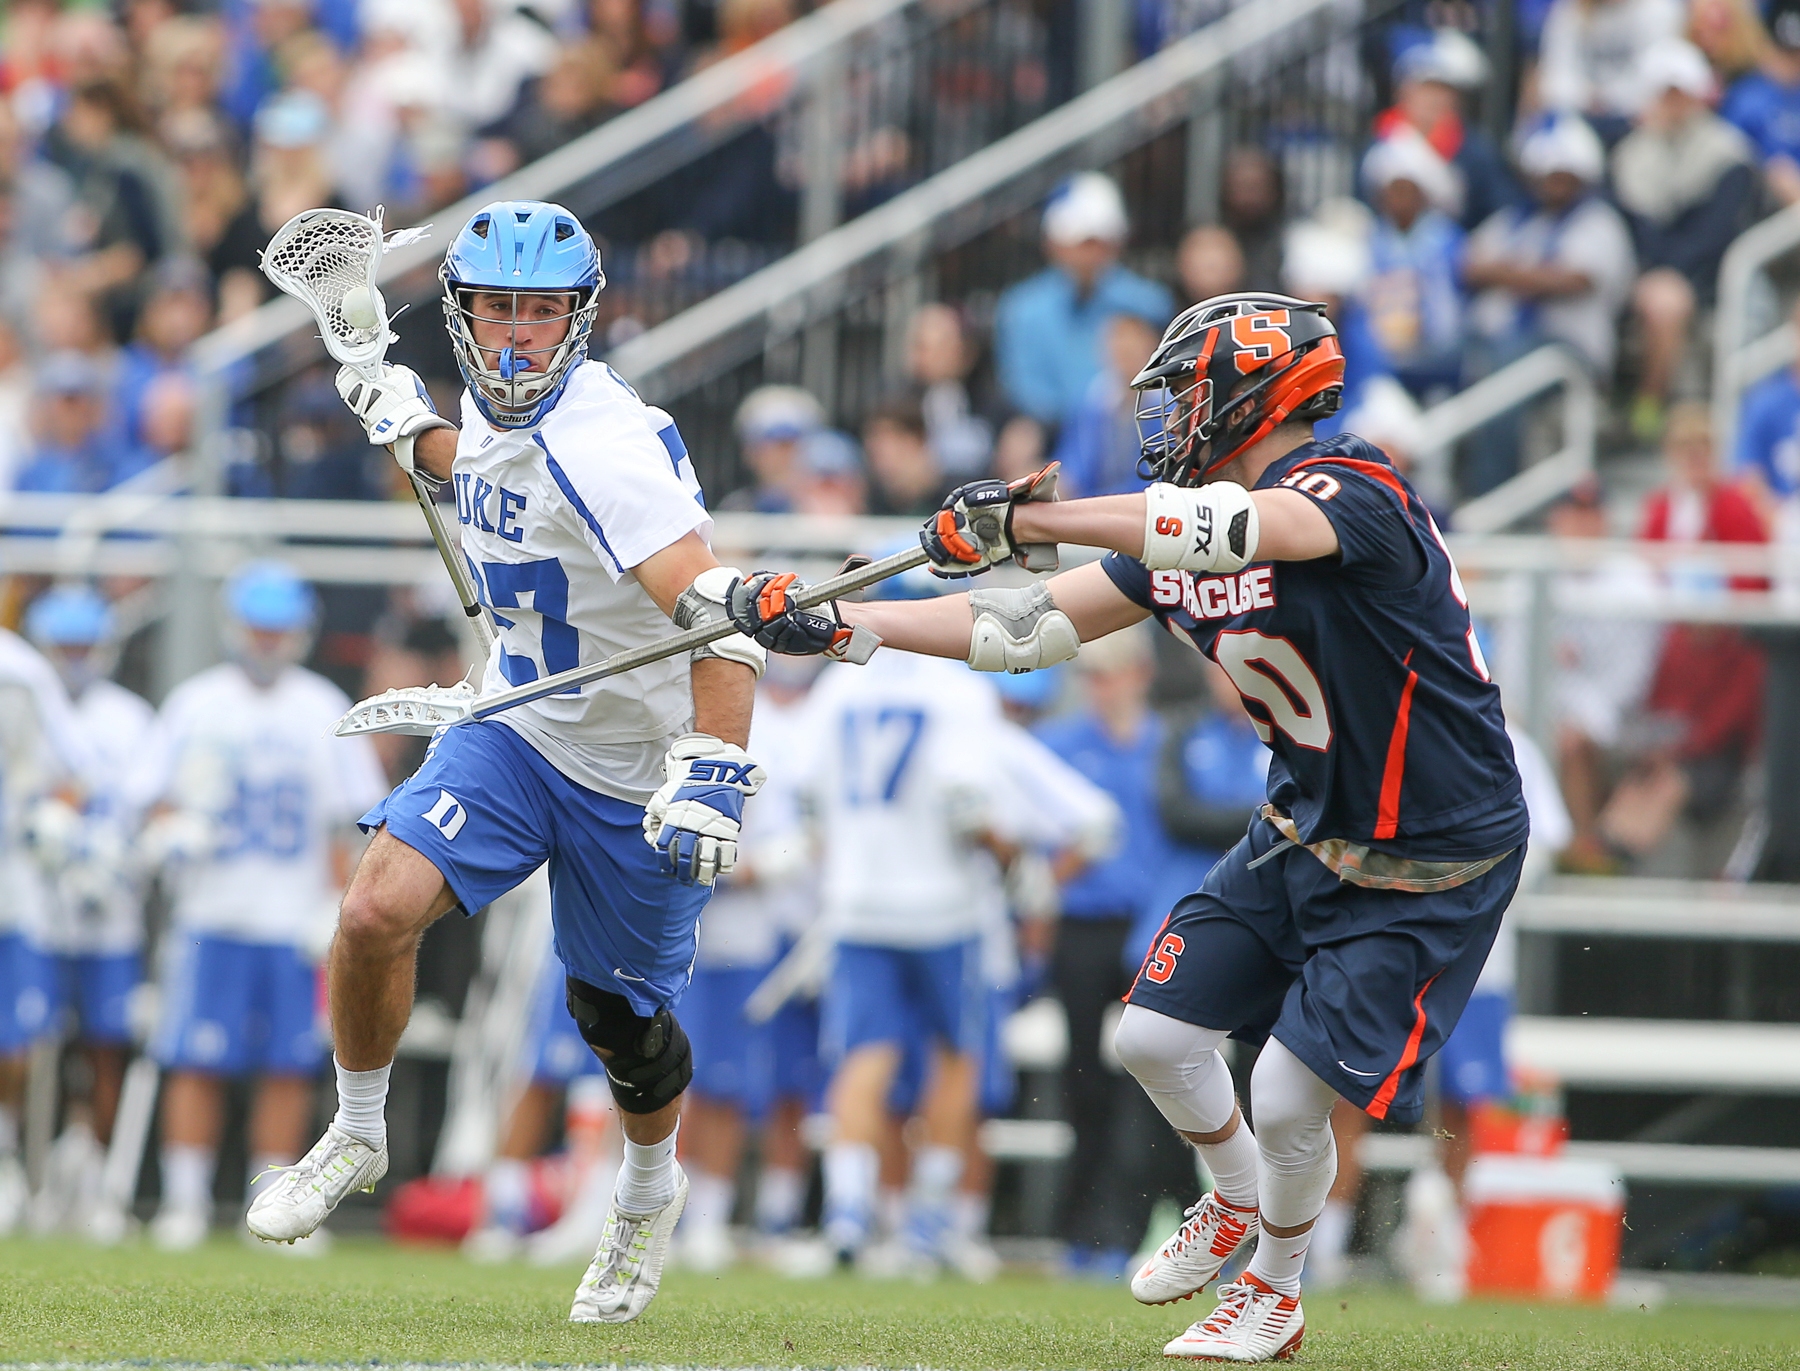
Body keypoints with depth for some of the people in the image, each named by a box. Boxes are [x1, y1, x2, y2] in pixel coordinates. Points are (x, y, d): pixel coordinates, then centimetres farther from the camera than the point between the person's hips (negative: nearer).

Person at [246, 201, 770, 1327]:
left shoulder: (604, 444, -28)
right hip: (516, 730, 6)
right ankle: (357, 1137, 9)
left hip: (638, 773, -6)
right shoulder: (498, 419, -1)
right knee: (377, 912, -15)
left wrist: (715, 768, -44)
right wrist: (409, 427, 19)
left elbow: (715, 607, -36)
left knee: (620, 1014, 8)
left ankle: (652, 1191, 40)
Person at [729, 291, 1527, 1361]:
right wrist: (833, 622, 1)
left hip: (1434, 871, -8)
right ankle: (1238, 1202, 32)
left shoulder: (1354, 490, -24)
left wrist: (1020, 518, -38)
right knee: (1157, 1038, 3)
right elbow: (1025, 628, 5)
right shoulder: (1177, 543, 2)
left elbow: (1223, 531, -44)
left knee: (1289, 1100, -9)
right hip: (1306, 834, 8)